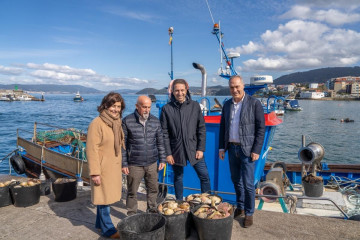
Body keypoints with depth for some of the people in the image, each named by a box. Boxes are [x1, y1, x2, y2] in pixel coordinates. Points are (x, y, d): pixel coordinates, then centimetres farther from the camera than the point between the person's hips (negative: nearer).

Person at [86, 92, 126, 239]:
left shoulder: (116, 122, 8)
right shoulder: (97, 123, -17)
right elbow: (91, 149, -20)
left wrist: (121, 165, 15)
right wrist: (95, 172, -21)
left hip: (114, 168, 8)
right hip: (103, 168, -8)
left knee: (107, 197, 19)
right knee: (103, 197, 5)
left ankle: (100, 224, 37)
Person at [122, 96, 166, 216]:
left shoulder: (155, 121, 3)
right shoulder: (127, 121, -7)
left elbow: (160, 142, 10)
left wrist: (162, 159, 7)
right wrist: (123, 164, -5)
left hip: (152, 163, 3)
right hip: (134, 164, -3)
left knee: (153, 189, 14)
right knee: (132, 192, 8)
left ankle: (152, 211, 35)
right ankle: (132, 215, 27)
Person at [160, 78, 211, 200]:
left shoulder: (195, 106, 0)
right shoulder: (166, 109, -4)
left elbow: (201, 129, 2)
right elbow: (164, 133, -3)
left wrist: (201, 149, -4)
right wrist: (168, 153, -6)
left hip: (194, 149, 1)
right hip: (176, 151, -1)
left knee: (205, 177, 3)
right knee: (178, 179, 14)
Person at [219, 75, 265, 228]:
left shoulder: (254, 103, -8)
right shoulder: (227, 105, 8)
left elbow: (261, 128, -9)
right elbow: (222, 127, 13)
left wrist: (256, 150, -13)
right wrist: (221, 147, 8)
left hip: (247, 149, -5)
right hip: (232, 148, 5)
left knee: (248, 184, 0)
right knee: (236, 181, 16)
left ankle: (249, 213, 18)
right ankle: (240, 208, 33)